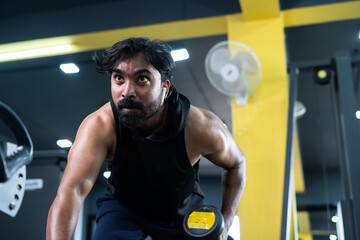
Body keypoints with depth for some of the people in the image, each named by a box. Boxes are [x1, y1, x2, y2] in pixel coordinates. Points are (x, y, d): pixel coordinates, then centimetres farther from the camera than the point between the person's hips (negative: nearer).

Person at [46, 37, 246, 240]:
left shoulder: (201, 128, -29)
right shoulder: (99, 126, -33)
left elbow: (237, 163, -8)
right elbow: (71, 190, -45)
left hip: (183, 212, 3)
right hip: (124, 206, -2)